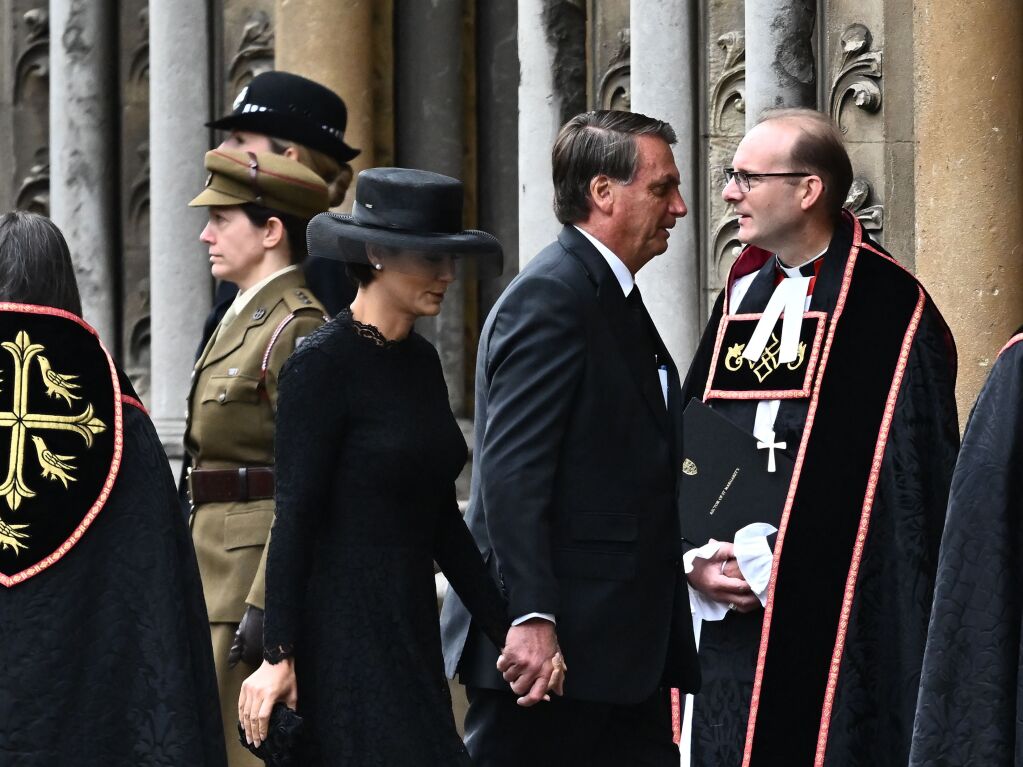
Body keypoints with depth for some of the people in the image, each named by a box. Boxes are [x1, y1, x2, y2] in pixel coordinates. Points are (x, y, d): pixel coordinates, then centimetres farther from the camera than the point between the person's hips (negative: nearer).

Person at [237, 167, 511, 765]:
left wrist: (508, 630, 15)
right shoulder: (324, 364, -11)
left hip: (410, 627, 8)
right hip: (344, 632, -8)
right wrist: (279, 656, -18)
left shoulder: (421, 361, 13)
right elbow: (296, 518, -14)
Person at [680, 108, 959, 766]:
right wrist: (697, 560, -2)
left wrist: (765, 570, -13)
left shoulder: (890, 312, -8)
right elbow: (686, 451, 15)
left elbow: (908, 487, -12)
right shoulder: (744, 297, 13)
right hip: (726, 611, 6)